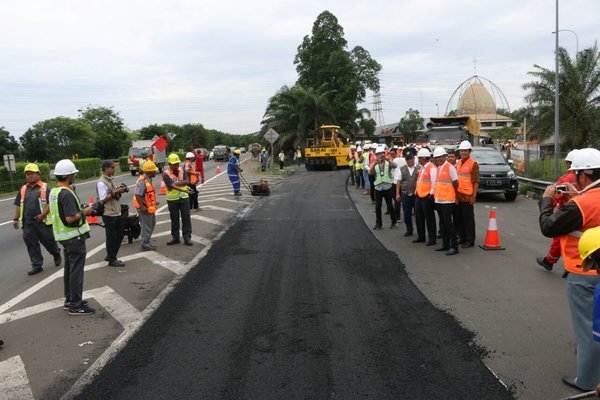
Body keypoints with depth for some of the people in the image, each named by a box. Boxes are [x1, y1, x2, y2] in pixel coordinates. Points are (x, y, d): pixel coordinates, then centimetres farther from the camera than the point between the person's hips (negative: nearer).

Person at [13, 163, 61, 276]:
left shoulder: (46, 187, -2)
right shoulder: (23, 189, 14)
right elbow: (18, 205, 19)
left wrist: (43, 214, -19)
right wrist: (16, 219, 12)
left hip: (43, 222, -5)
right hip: (27, 223, 5)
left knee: (48, 241, 4)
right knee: (31, 245, 3)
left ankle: (57, 255, 32)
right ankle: (36, 266, 10)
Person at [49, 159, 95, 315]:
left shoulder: (54, 191, 8)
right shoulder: (67, 194, -22)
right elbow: (70, 218, -27)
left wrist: (79, 209, 14)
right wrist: (84, 212, -12)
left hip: (64, 236, 10)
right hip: (74, 237, -10)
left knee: (69, 268, 18)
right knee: (76, 270, -4)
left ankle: (69, 299, 29)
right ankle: (76, 305, 2)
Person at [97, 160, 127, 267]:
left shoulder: (110, 180, 13)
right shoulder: (101, 183, -15)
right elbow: (103, 199, -19)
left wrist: (119, 191, 1)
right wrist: (116, 192, -20)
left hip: (116, 213, 9)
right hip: (109, 214, -9)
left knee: (120, 233, 16)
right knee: (111, 237, 1)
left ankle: (110, 255, 28)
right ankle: (112, 260, 12)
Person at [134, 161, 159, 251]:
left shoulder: (148, 180, 8)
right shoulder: (142, 181, -23)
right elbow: (137, 195, -29)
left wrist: (153, 203, 19)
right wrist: (143, 207, -25)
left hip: (150, 207, 10)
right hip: (145, 209, -10)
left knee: (152, 224, 21)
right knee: (147, 226, 1)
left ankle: (146, 242, 32)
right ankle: (145, 245, 13)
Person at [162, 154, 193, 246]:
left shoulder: (182, 171, 4)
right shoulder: (166, 174, -10)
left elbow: (186, 181, -10)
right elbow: (172, 186, -22)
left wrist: (175, 184, -19)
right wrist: (185, 190, -28)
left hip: (184, 198, 3)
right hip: (172, 200, -3)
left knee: (186, 218, 2)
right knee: (174, 219, 10)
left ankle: (187, 238, 8)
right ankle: (175, 238, 22)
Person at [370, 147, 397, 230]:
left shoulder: (388, 163, 0)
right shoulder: (374, 164, 4)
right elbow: (370, 172, -13)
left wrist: (387, 159, -41)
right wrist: (374, 164, -30)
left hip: (387, 187, -2)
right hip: (378, 188, 2)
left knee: (390, 206, 6)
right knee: (377, 206, 4)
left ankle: (393, 222, 21)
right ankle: (378, 223, 15)